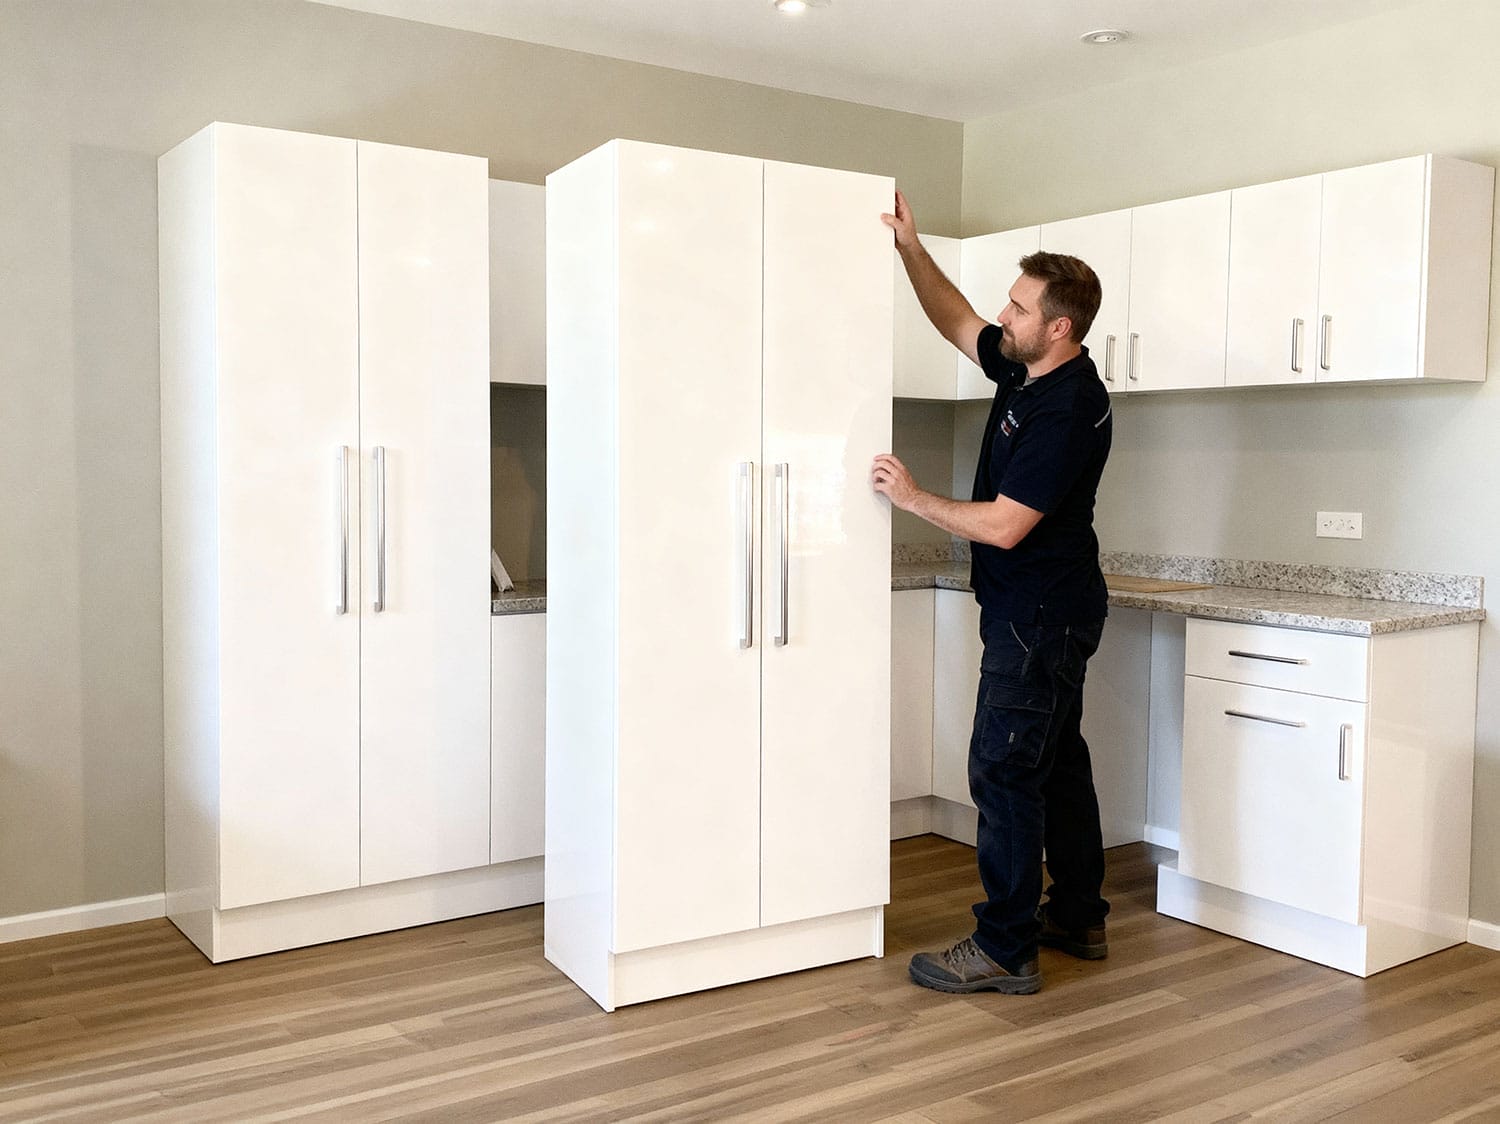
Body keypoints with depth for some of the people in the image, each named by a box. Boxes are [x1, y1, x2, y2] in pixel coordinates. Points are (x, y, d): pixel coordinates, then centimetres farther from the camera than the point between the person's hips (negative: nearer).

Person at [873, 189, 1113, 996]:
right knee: (1056, 761, 16)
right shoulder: (1023, 369, 5)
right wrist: (910, 249, 9)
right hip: (1042, 611, 10)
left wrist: (912, 498, -13)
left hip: (1040, 617, -10)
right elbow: (959, 324, 20)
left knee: (1004, 771, -6)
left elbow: (1003, 526, -24)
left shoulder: (1070, 410, -23)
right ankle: (1078, 919, 28)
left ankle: (1005, 950, 3)